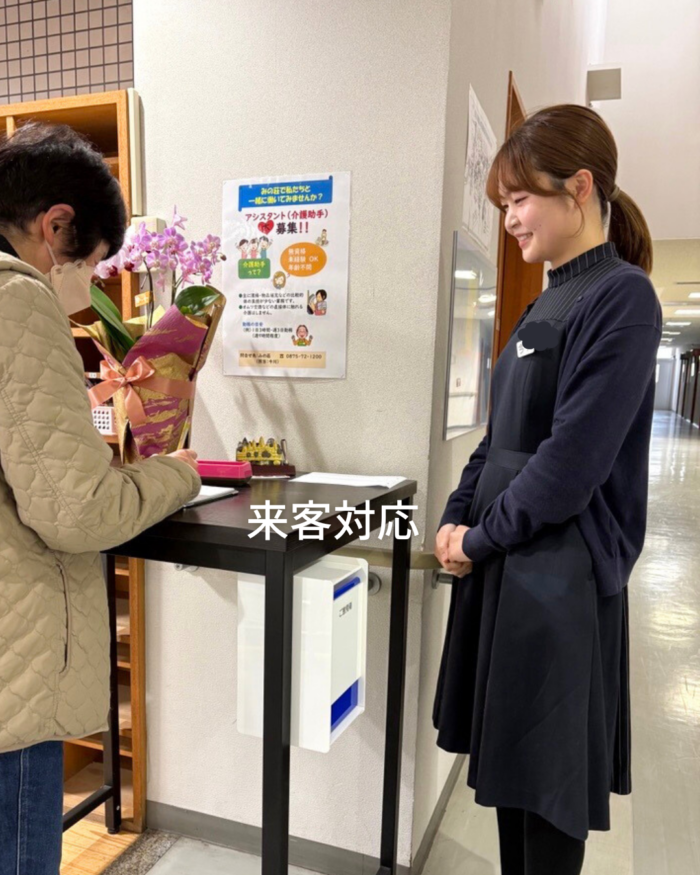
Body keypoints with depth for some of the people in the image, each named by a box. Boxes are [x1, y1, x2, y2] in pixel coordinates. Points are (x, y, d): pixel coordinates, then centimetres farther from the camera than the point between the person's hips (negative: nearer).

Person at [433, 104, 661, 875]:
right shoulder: (548, 302, 14)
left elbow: (572, 460, -20)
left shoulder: (620, 298, -13)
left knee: (547, 780, 8)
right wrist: (455, 518, 3)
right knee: (509, 766, 20)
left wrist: (480, 539, -10)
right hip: (505, 563, 8)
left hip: (560, 575, -8)